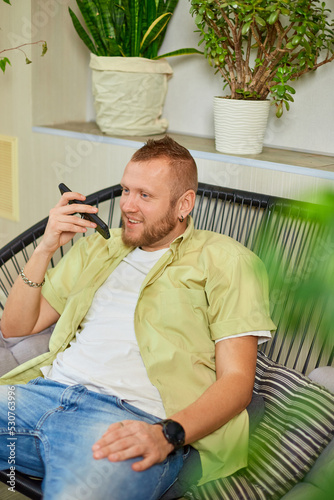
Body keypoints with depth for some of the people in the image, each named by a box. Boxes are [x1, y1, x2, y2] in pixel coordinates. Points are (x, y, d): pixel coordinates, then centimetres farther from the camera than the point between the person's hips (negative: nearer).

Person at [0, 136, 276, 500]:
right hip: (47, 388, 6)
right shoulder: (99, 245, 24)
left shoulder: (225, 260, 8)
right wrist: (45, 248, 8)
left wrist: (168, 435, -19)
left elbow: (237, 379, -1)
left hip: (132, 413, -5)